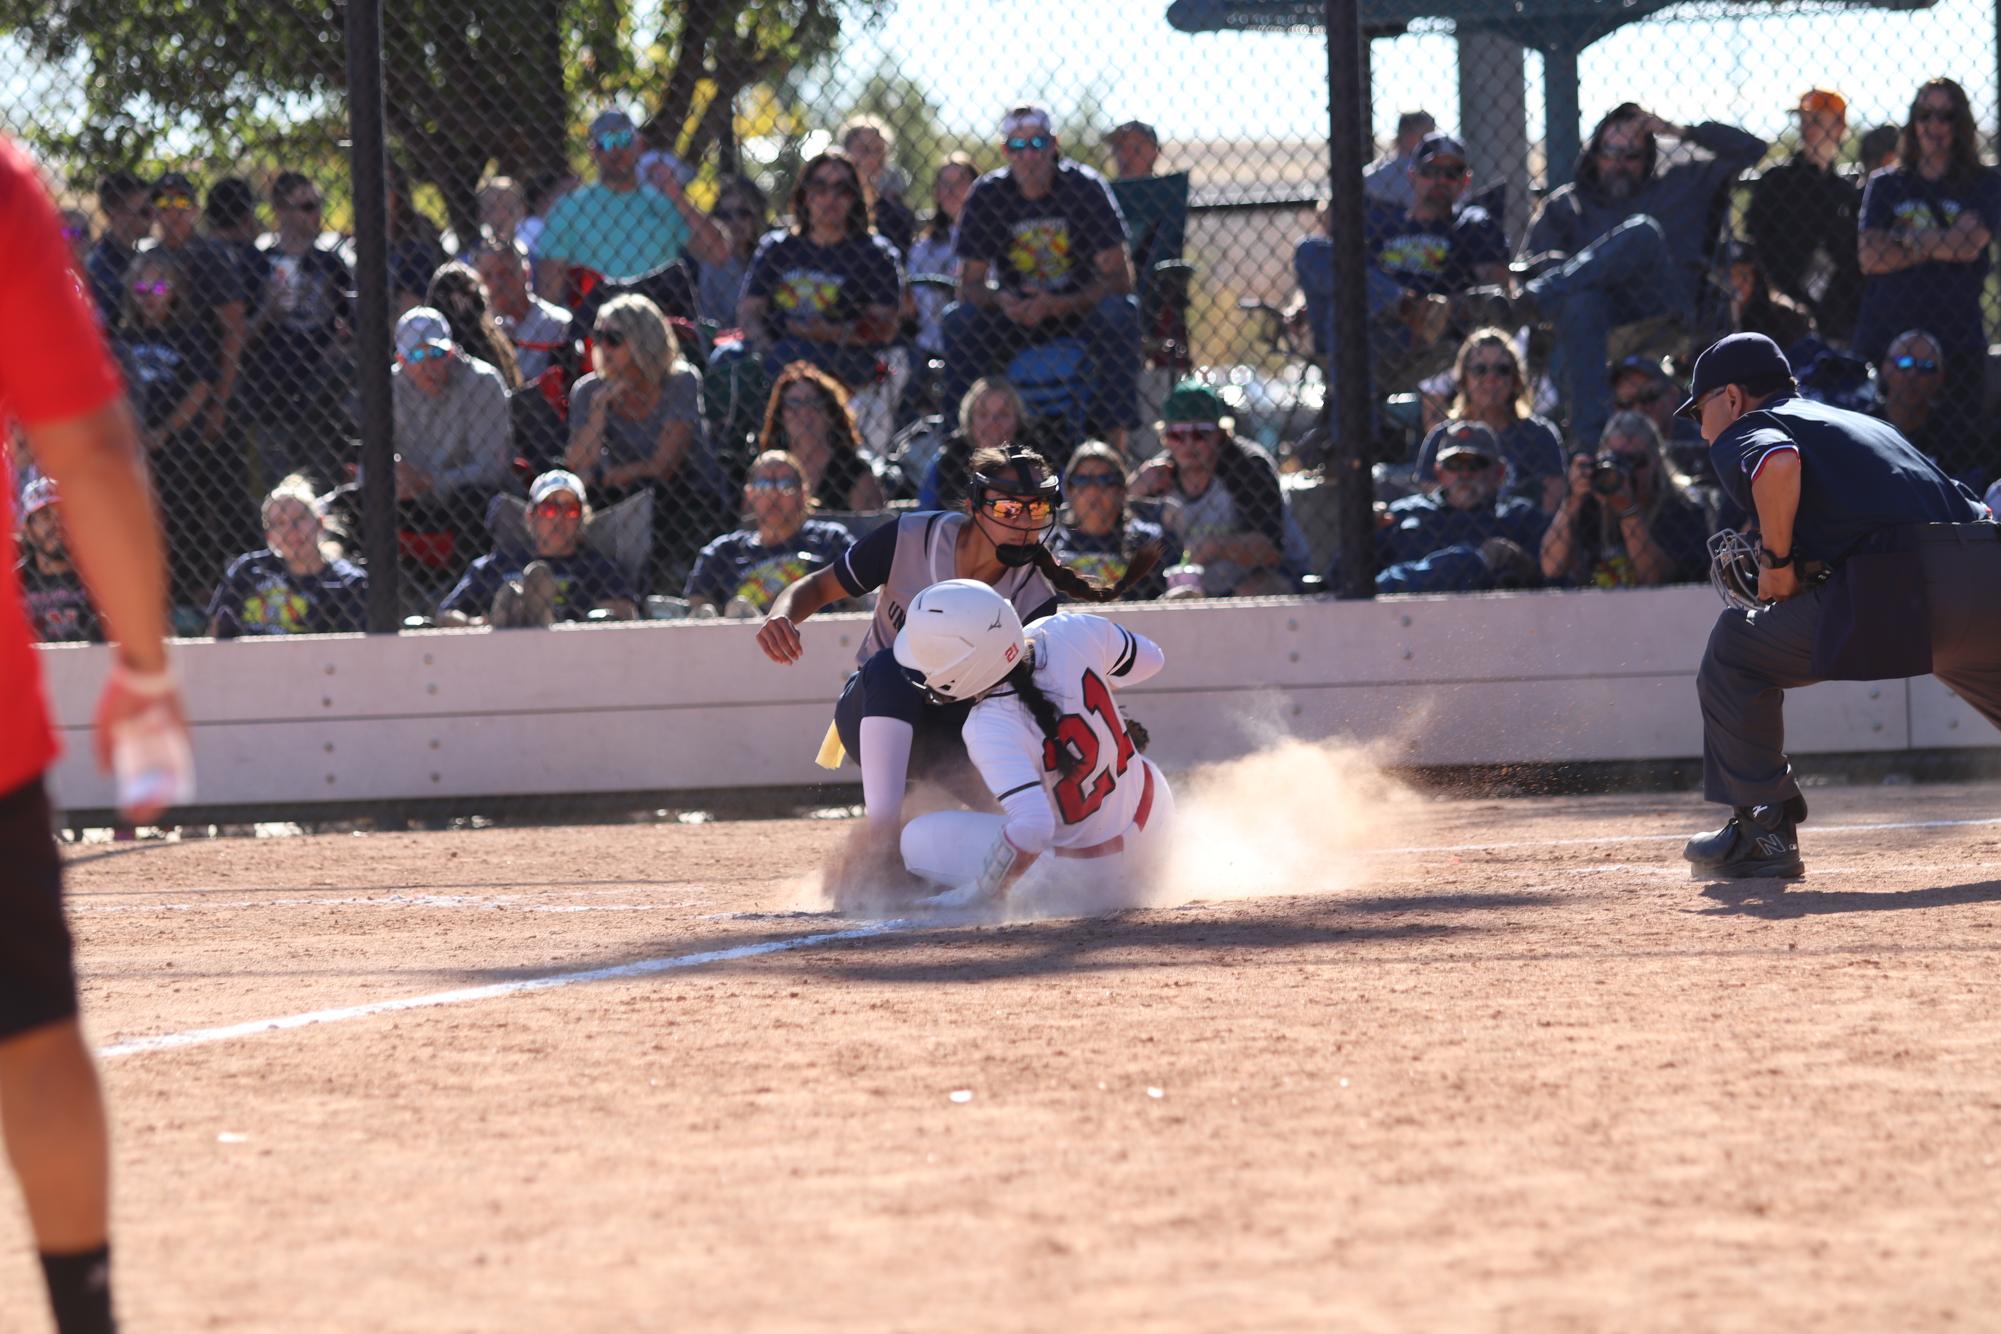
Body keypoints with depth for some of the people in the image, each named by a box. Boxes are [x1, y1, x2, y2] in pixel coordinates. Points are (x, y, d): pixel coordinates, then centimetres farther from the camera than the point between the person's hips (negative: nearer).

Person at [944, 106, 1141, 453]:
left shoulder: (1085, 187, -12)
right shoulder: (987, 196, -6)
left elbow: (1119, 277, -15)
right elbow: (970, 284, -5)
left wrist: (1059, 306, -30)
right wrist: (1000, 302, -30)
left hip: (1080, 308, -2)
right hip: (1014, 312, 2)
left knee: (1118, 313, -34)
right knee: (959, 318, -26)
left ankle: (1115, 437, -33)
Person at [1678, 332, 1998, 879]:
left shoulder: (1744, 432, 11)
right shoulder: (1864, 423, 34)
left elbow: (1779, 464, -14)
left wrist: (1777, 562, -1)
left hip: (1899, 585, -7)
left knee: (1735, 649, 9)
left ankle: (1763, 832, 6)